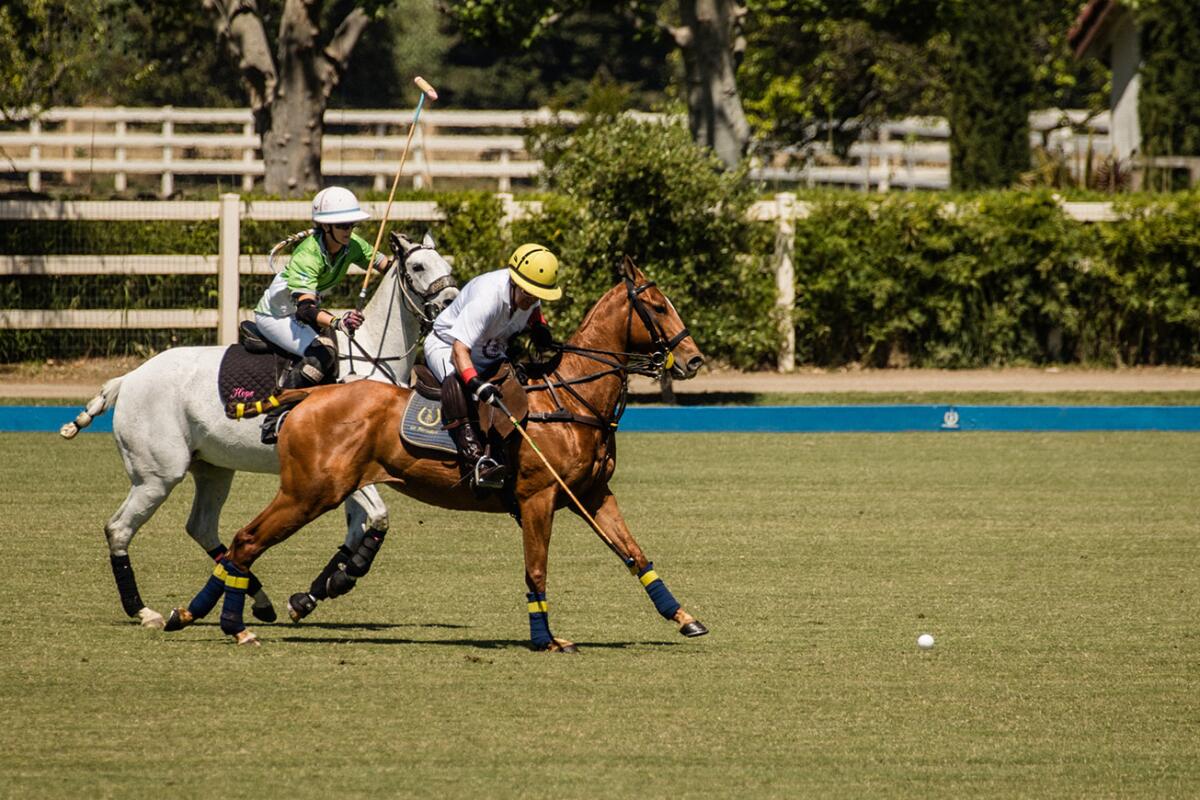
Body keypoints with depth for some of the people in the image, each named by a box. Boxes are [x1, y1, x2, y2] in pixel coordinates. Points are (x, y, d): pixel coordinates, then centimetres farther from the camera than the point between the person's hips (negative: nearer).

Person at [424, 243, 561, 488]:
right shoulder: (487, 297, -37)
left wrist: (539, 325, -5)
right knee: (455, 380, -40)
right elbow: (459, 349, -44)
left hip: (490, 355, 9)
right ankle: (476, 460, -54)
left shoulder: (526, 295, -12)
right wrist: (477, 384, -59)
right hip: (446, 346, -9)